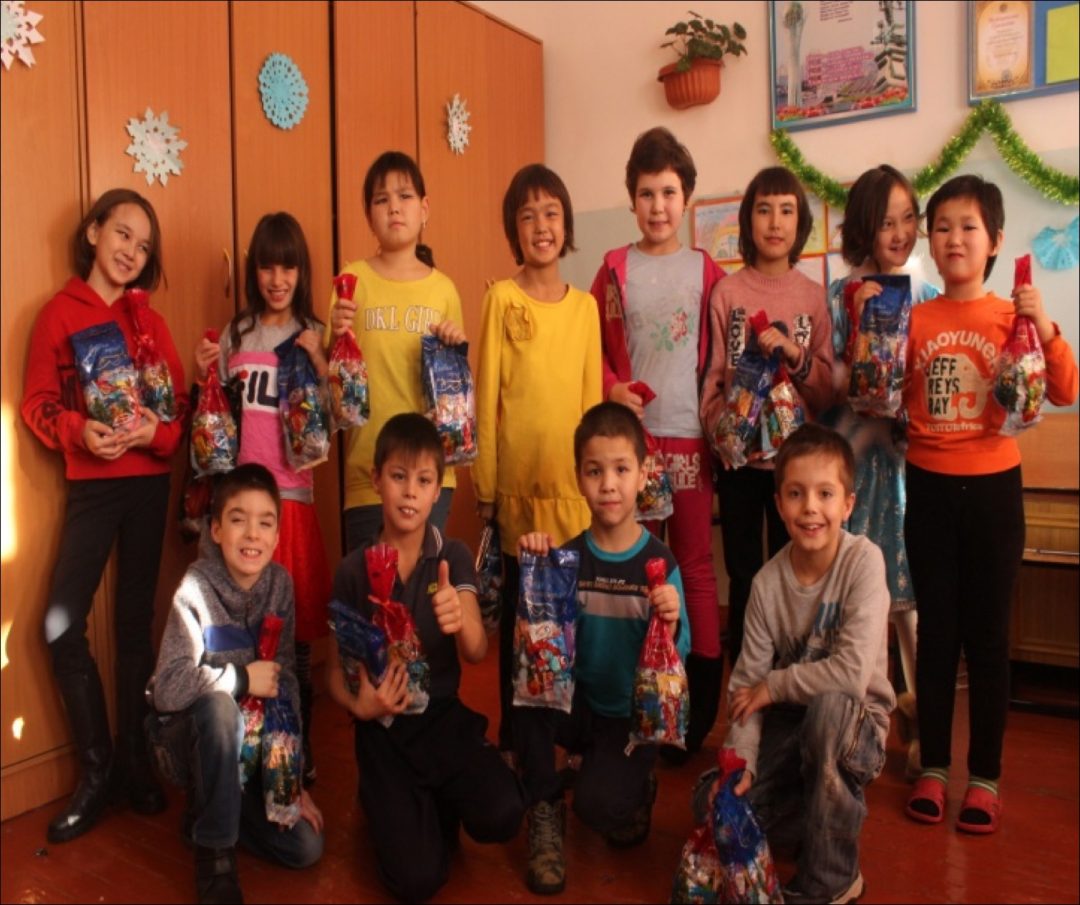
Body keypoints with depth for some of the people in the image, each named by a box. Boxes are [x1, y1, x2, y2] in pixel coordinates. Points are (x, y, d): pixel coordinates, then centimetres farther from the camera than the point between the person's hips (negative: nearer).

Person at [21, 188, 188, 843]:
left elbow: (181, 407, 3)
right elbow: (37, 404, -3)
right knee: (62, 626, -6)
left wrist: (155, 432, -18)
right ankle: (96, 770, 11)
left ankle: (134, 759, 23)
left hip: (149, 484, 2)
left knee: (137, 622, 9)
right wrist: (79, 430, -21)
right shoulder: (58, 314, 0)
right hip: (90, 486, -1)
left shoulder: (152, 323, 6)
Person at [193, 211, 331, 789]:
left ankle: (300, 749, 20)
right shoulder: (236, 333, 10)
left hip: (292, 492, -2)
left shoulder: (314, 335, 3)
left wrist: (319, 363, -18)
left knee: (294, 624, 3)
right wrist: (204, 376, -1)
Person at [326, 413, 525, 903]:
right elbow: (334, 667, 2)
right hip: (384, 727, -1)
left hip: (445, 714, 1)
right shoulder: (353, 570, -6)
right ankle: (393, 807, 18)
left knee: (502, 816, -25)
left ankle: (439, 804, 9)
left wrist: (460, 620, -40)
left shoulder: (454, 557, -5)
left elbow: (477, 652, -17)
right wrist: (358, 705, -20)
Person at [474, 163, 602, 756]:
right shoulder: (502, 298, -1)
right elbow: (486, 396, -2)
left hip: (574, 483, 3)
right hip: (517, 483, -2)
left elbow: (591, 395, 10)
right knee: (517, 610, 7)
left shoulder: (585, 305, 8)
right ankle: (513, 736, 23)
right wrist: (484, 486, -2)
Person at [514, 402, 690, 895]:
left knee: (598, 807, -25)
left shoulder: (660, 562, -13)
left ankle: (637, 783, 13)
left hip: (632, 716, -3)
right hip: (577, 705, 3)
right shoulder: (567, 557, -7)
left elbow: (678, 655, -13)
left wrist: (672, 623, -34)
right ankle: (544, 810, -4)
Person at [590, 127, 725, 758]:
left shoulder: (706, 272, 5)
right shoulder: (616, 269, 6)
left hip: (690, 434, 0)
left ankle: (699, 707, 16)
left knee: (696, 564, 4)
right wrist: (613, 390, -10)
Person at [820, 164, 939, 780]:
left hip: (912, 452, 1)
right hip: (853, 451, -1)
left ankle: (919, 710, 18)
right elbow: (834, 386, -4)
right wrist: (861, 327, -16)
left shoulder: (928, 297, 7)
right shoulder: (842, 296, 1)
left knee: (911, 585, 3)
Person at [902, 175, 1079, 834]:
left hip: (993, 486, -1)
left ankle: (985, 778, 21)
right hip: (929, 488, 2)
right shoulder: (913, 319, 3)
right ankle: (934, 768, 23)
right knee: (936, 631, 10)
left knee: (988, 635, 6)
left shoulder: (1012, 316, -1)